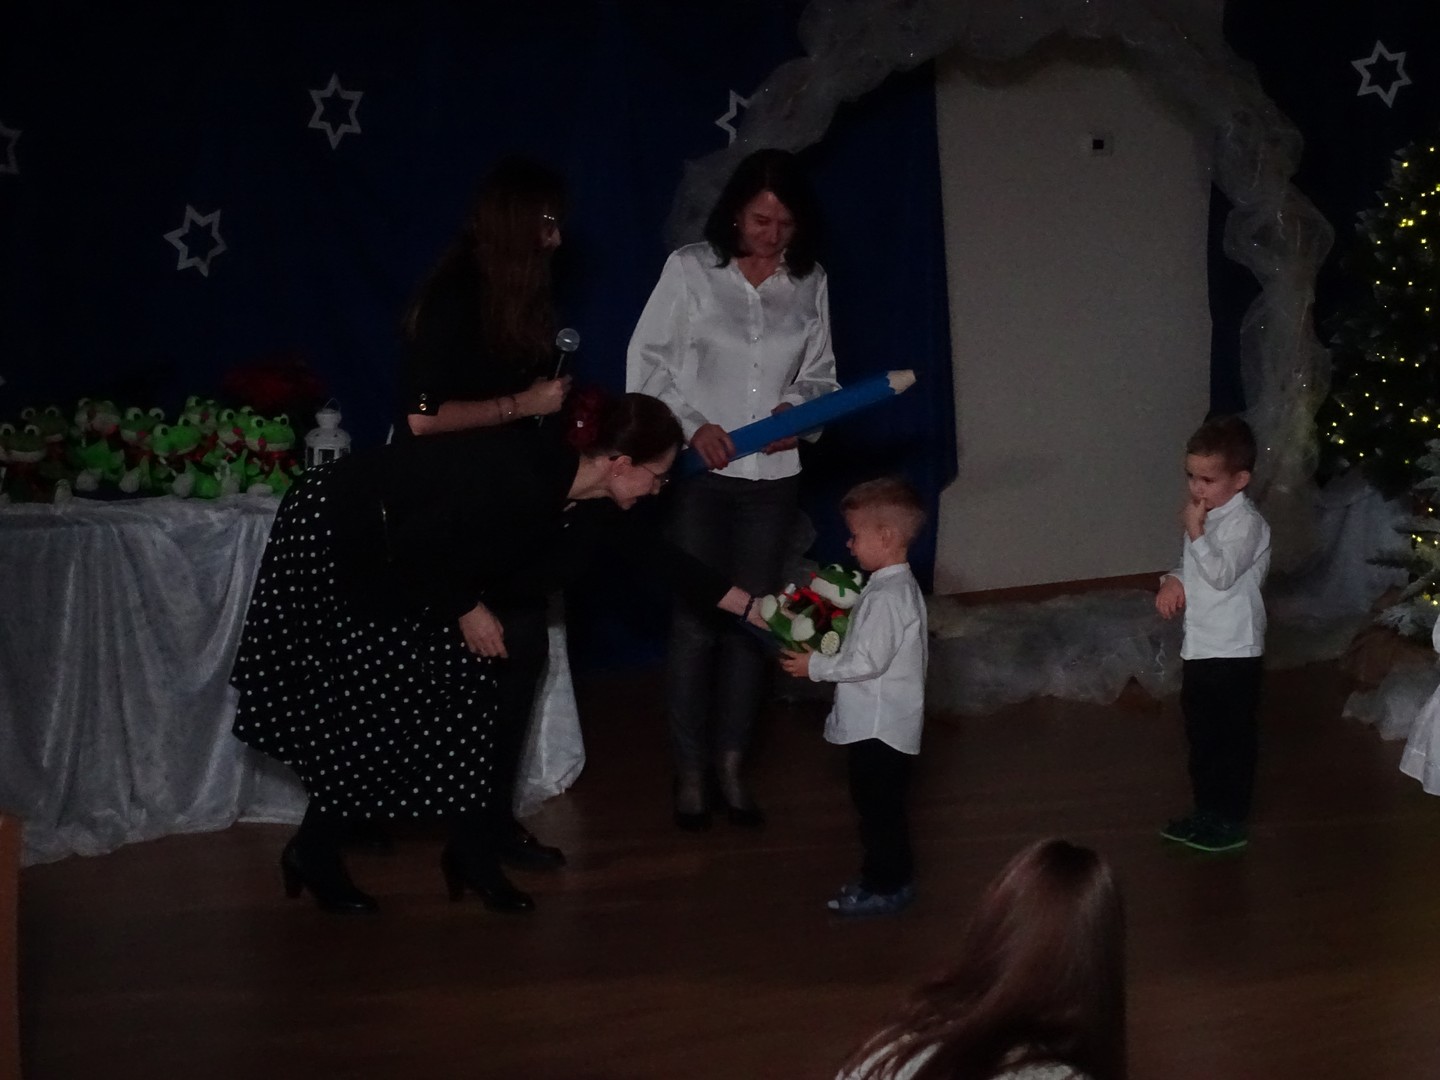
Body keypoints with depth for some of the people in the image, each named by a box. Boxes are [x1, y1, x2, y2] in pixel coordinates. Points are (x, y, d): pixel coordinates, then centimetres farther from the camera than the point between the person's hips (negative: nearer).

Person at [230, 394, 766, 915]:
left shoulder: (590, 499, -8)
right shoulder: (521, 482, -34)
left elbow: (655, 556, 6)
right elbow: (413, 547, -28)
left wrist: (746, 605, 8)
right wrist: (467, 609, -15)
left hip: (402, 561, 9)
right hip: (330, 536, -9)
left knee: (464, 690, 4)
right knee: (363, 702, -5)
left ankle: (473, 854, 13)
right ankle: (313, 854, 14)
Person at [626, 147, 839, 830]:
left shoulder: (810, 282, 3)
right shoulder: (691, 269, -6)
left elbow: (819, 373, 11)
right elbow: (646, 364, -3)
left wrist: (796, 406, -9)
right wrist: (693, 424, -13)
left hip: (772, 474, 3)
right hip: (700, 471, -3)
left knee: (751, 620, 7)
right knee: (694, 622, -1)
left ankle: (731, 766, 19)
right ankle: (690, 770, 12)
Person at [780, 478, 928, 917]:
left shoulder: (887, 597, -23)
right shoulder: (899, 586, 10)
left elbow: (869, 662, -25)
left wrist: (816, 666, -16)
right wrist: (828, 652, 11)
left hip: (880, 727, -10)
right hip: (875, 721, 10)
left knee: (878, 806, 0)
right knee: (877, 804, 19)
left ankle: (888, 886, 10)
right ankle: (884, 876, 30)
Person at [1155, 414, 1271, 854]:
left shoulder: (1245, 522, -16)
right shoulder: (1206, 514, 10)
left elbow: (1221, 574, -27)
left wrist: (1195, 531, -25)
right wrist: (1173, 581, 1)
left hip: (1234, 652, -9)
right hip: (1199, 648, 9)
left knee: (1233, 738, 3)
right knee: (1201, 734, 18)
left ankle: (1231, 822, 13)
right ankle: (1206, 810, 31)